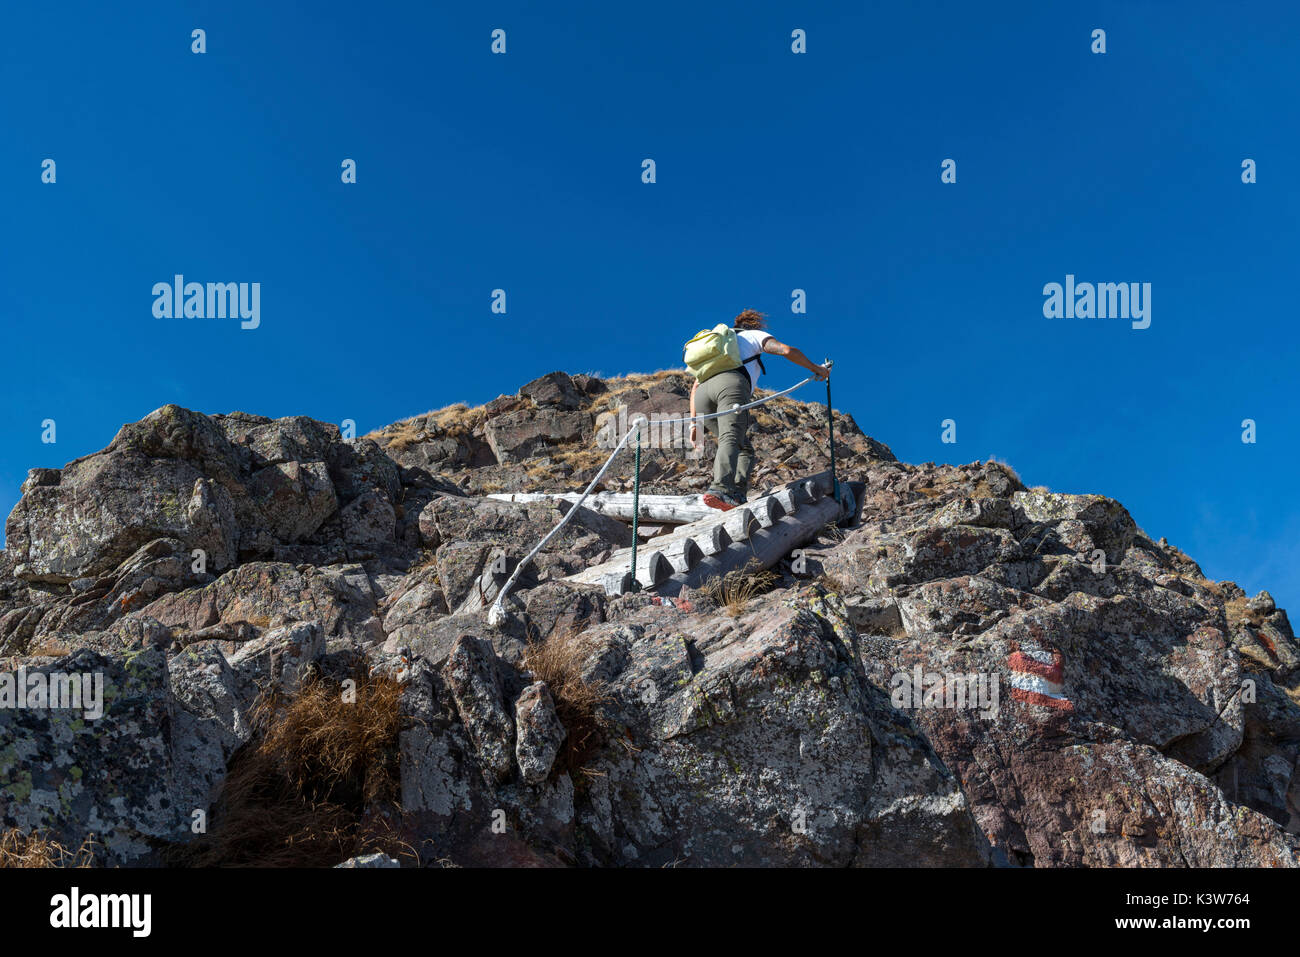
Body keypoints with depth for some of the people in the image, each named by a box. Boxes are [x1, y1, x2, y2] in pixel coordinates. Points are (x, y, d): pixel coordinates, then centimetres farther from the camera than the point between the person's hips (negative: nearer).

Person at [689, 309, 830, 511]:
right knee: (731, 439, -25)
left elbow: (696, 387, 32)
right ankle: (720, 489, -48)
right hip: (731, 383, -5)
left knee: (743, 449, 11)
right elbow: (787, 350, 11)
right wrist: (815, 368, 23)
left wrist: (694, 423, 26)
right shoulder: (754, 335, 29)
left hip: (703, 396, 5)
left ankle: (737, 495, -11)